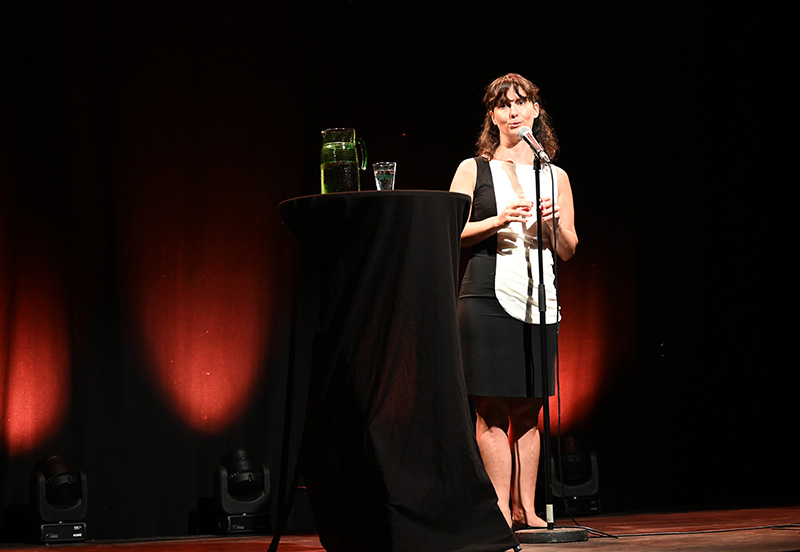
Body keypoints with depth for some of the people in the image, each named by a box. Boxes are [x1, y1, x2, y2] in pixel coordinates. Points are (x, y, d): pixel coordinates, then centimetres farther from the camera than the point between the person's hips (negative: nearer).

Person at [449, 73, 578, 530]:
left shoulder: (555, 176, 16)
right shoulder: (474, 170, 8)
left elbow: (568, 251, 15)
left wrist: (553, 223, -5)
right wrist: (499, 221, -12)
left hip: (539, 300, 3)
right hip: (488, 298, -3)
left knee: (529, 410, 4)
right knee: (492, 410, -6)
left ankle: (525, 509, 9)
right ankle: (500, 510, -3)